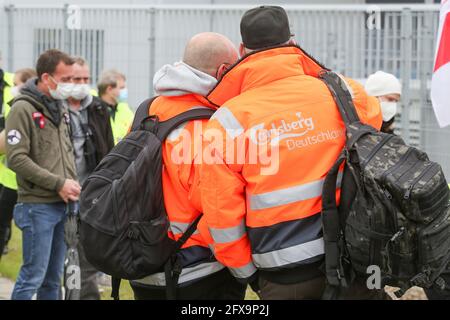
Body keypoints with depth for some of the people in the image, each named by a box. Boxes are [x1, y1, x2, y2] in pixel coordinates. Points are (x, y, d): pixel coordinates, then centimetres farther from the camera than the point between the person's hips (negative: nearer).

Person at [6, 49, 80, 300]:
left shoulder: (60, 108, 15)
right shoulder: (23, 109, -10)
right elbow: (17, 159, -17)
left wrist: (73, 184, 4)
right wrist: (58, 183, -17)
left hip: (63, 205, 8)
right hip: (37, 206, -8)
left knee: (54, 277, 12)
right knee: (34, 276, -8)